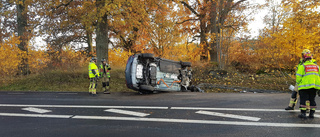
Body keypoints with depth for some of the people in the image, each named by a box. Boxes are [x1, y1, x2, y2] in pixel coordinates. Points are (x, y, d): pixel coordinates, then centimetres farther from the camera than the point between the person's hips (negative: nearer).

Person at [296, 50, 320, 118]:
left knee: (303, 99, -1)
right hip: (314, 86, 5)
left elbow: (298, 76, -9)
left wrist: (298, 83, 8)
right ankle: (312, 113, 16)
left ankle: (303, 113, -4)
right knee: (312, 100, 13)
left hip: (305, 86, -5)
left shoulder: (302, 66, -3)